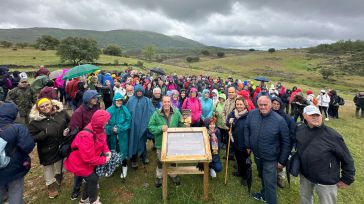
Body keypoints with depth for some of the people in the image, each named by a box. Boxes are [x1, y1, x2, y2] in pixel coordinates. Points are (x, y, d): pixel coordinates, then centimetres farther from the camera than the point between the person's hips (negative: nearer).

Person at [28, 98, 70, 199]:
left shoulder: (61, 112, -12)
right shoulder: (35, 120, -18)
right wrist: (45, 133, -30)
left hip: (61, 146, 3)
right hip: (47, 151, -3)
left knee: (60, 165, 27)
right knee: (48, 168, 16)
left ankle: (58, 180, 56)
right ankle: (51, 186, 42)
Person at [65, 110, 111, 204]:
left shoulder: (99, 129, -12)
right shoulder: (86, 136, -37)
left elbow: (103, 141, 4)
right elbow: (89, 158, -33)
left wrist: (107, 151, -14)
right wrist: (104, 160, -21)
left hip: (88, 161, 8)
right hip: (79, 163, -8)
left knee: (91, 178, 18)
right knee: (93, 178, 2)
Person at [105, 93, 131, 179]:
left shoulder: (125, 110, -8)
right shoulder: (109, 110, -4)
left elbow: (128, 122, -8)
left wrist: (119, 129, -18)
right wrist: (111, 129, -18)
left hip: (122, 135, -2)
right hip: (112, 134, 2)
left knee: (122, 151, 5)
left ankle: (124, 168, 24)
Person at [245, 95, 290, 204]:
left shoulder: (279, 120, -21)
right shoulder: (252, 114, -12)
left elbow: (286, 142, -13)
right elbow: (247, 129, 3)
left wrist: (282, 160, -10)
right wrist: (248, 145, 2)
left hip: (270, 158, -5)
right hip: (256, 154, 5)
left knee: (269, 183, 3)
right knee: (262, 177, 27)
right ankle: (264, 194, 52)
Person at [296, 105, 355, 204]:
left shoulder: (332, 135, -23)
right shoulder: (299, 129, -12)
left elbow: (347, 159, -13)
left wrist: (346, 179, -6)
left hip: (326, 180, -3)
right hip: (305, 175, 3)